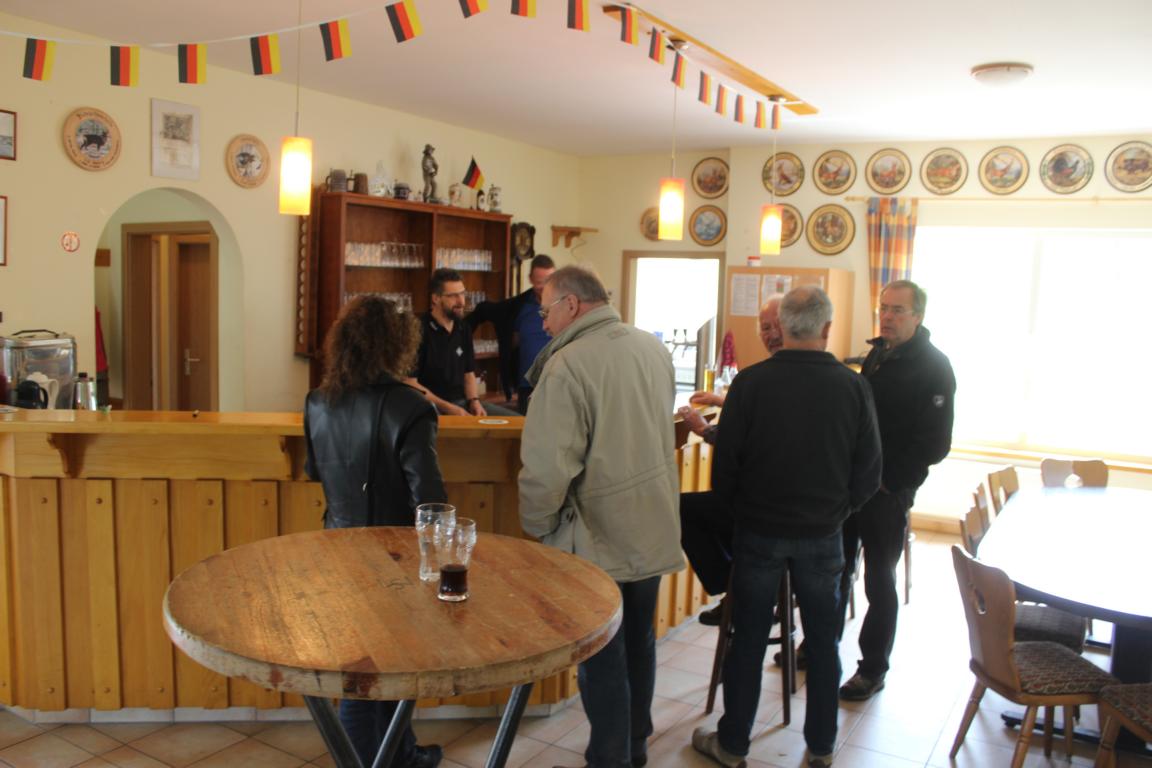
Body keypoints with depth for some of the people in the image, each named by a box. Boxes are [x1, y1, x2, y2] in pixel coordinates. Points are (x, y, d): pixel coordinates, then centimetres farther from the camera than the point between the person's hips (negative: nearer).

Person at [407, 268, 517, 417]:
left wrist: (474, 401, -1)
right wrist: (448, 408, -18)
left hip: (462, 402, 8)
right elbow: (410, 383, -14)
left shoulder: (463, 329, 11)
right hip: (431, 406, -7)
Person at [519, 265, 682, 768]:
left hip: (598, 539, -7)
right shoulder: (653, 348, 3)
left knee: (601, 659, 7)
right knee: (639, 642, 21)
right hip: (654, 529, 7)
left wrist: (537, 525, -8)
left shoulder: (568, 364, -21)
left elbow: (547, 466, -24)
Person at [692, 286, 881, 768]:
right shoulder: (853, 386, -8)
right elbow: (869, 470, -1)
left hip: (760, 530, -1)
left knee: (748, 639, 10)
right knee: (822, 641, 15)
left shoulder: (751, 382, -13)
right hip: (823, 534, 2)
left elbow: (725, 462, -8)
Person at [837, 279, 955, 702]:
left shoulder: (933, 367, -13)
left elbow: (935, 444, -17)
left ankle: (873, 670, 19)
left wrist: (887, 478, -16)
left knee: (879, 580, 5)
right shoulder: (877, 353, 10)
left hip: (888, 491, -7)